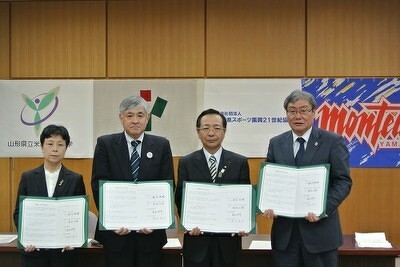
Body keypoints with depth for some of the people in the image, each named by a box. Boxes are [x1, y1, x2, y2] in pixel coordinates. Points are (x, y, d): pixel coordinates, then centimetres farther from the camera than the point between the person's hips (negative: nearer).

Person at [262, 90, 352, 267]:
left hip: (320, 228, -3)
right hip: (284, 230, 3)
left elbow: (343, 181, -5)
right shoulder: (276, 144, 10)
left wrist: (324, 208, -19)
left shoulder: (333, 142, -1)